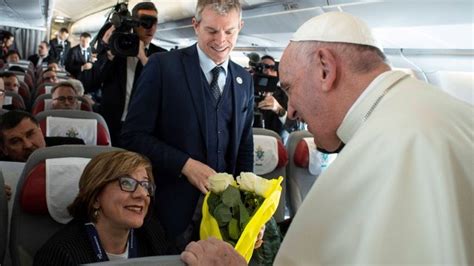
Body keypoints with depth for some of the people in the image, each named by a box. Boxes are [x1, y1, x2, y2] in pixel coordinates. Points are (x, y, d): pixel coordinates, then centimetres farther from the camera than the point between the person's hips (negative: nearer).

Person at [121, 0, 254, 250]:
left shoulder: (245, 80, 7)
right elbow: (133, 135, -10)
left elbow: (244, 147, 13)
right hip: (173, 208, -4)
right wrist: (185, 164, -19)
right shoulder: (162, 66, -7)